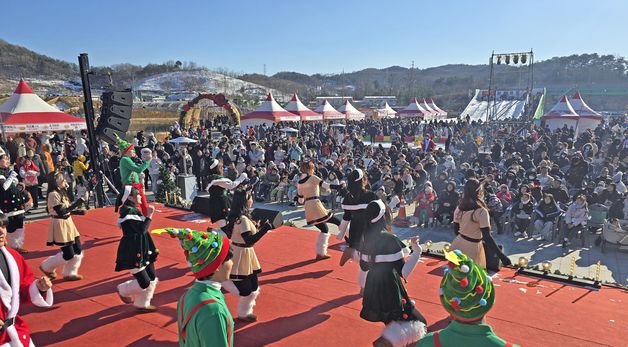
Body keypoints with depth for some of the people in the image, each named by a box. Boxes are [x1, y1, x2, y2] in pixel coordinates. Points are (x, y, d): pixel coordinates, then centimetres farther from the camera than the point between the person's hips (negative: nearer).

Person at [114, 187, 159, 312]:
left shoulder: (132, 209, 11)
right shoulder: (129, 211, -19)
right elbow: (141, 229, -26)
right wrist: (149, 215, -20)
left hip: (141, 250, 10)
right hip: (133, 253, -10)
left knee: (152, 279, 12)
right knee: (144, 283, -4)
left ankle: (142, 305, 27)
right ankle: (123, 290, 24)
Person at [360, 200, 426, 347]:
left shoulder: (368, 237, -1)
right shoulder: (391, 240, -21)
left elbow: (364, 266, 8)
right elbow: (403, 272, -19)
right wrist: (416, 252, -19)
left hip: (372, 286, 8)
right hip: (389, 287, -8)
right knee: (409, 326, 3)